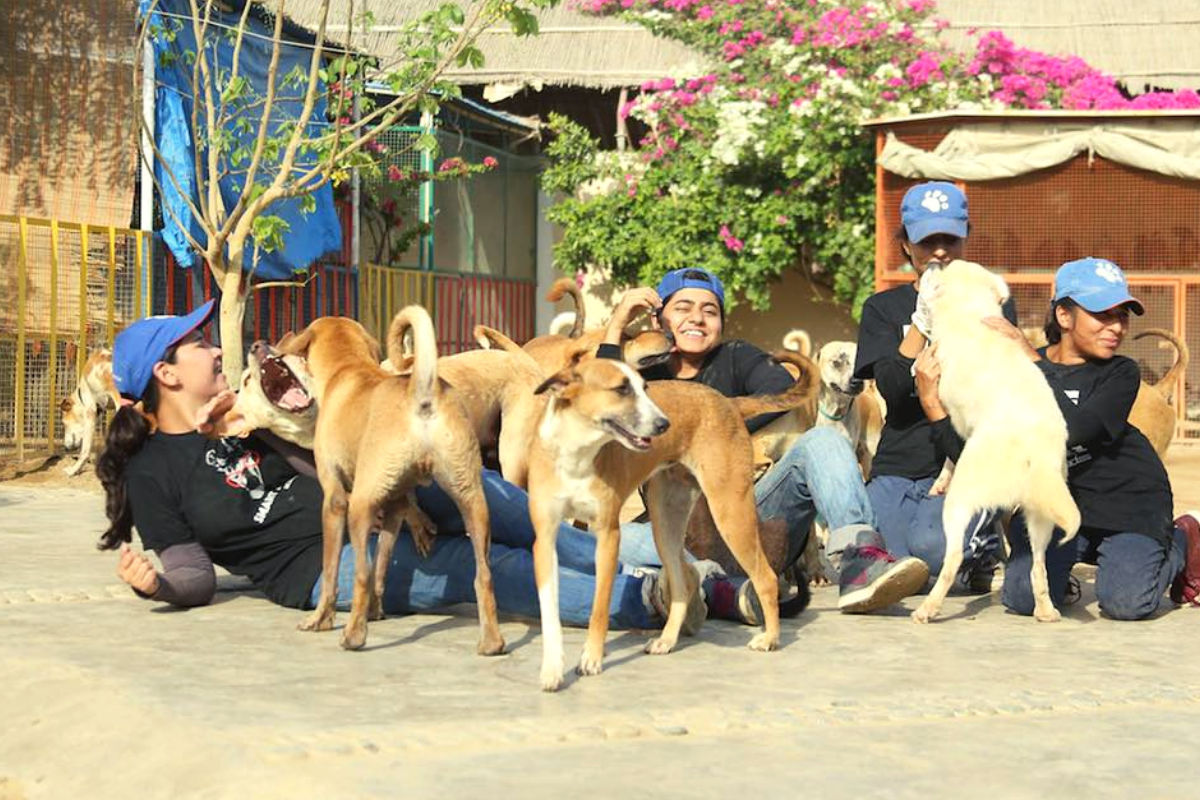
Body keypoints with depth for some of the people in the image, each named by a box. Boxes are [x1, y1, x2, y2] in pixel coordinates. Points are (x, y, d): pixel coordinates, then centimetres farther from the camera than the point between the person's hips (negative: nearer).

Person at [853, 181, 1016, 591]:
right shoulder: (883, 308, 14)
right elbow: (891, 389, -3)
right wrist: (924, 319, -12)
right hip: (898, 465, 2)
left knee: (931, 543, -32)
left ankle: (983, 546, 5)